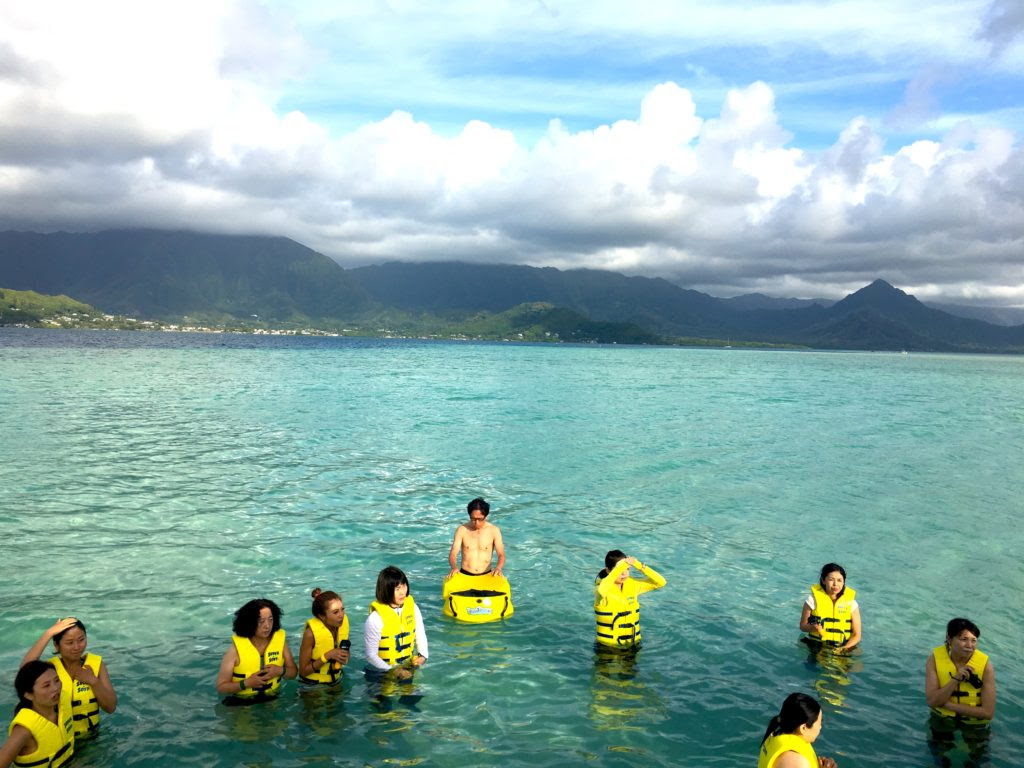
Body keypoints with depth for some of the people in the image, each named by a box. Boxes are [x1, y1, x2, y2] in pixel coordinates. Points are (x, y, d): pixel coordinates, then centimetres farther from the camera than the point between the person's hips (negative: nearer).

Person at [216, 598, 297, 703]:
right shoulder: (236, 648, -13)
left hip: (272, 700, 2)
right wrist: (247, 683, -23)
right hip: (240, 704, -2)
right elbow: (221, 687, -9)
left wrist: (280, 671, -14)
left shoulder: (279, 640, -5)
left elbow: (293, 672, 7)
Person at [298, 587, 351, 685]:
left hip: (336, 681, 4)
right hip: (312, 685, -4)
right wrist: (327, 656, -24)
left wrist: (345, 657, -12)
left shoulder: (343, 623, -9)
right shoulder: (311, 633, -21)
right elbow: (303, 671, -14)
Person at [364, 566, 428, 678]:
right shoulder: (375, 618, -16)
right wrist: (393, 671, -18)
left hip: (410, 668, 3)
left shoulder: (412, 607, 0)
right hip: (384, 673, -3)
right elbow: (371, 655, -11)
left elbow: (420, 635, 9)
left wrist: (423, 655, -9)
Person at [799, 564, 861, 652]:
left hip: (843, 647, 2)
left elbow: (856, 635, 5)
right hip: (816, 646, -2)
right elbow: (803, 626, 6)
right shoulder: (813, 599, 0)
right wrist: (813, 627, -16)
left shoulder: (851, 603, 3)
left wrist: (845, 648, -13)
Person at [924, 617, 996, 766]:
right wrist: (955, 679, -34)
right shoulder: (935, 659, -20)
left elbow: (988, 712, -22)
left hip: (975, 722, -1)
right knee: (941, 760, 13)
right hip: (942, 718, 1)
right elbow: (932, 701, -23)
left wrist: (948, 704, -24)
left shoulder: (986, 665, -23)